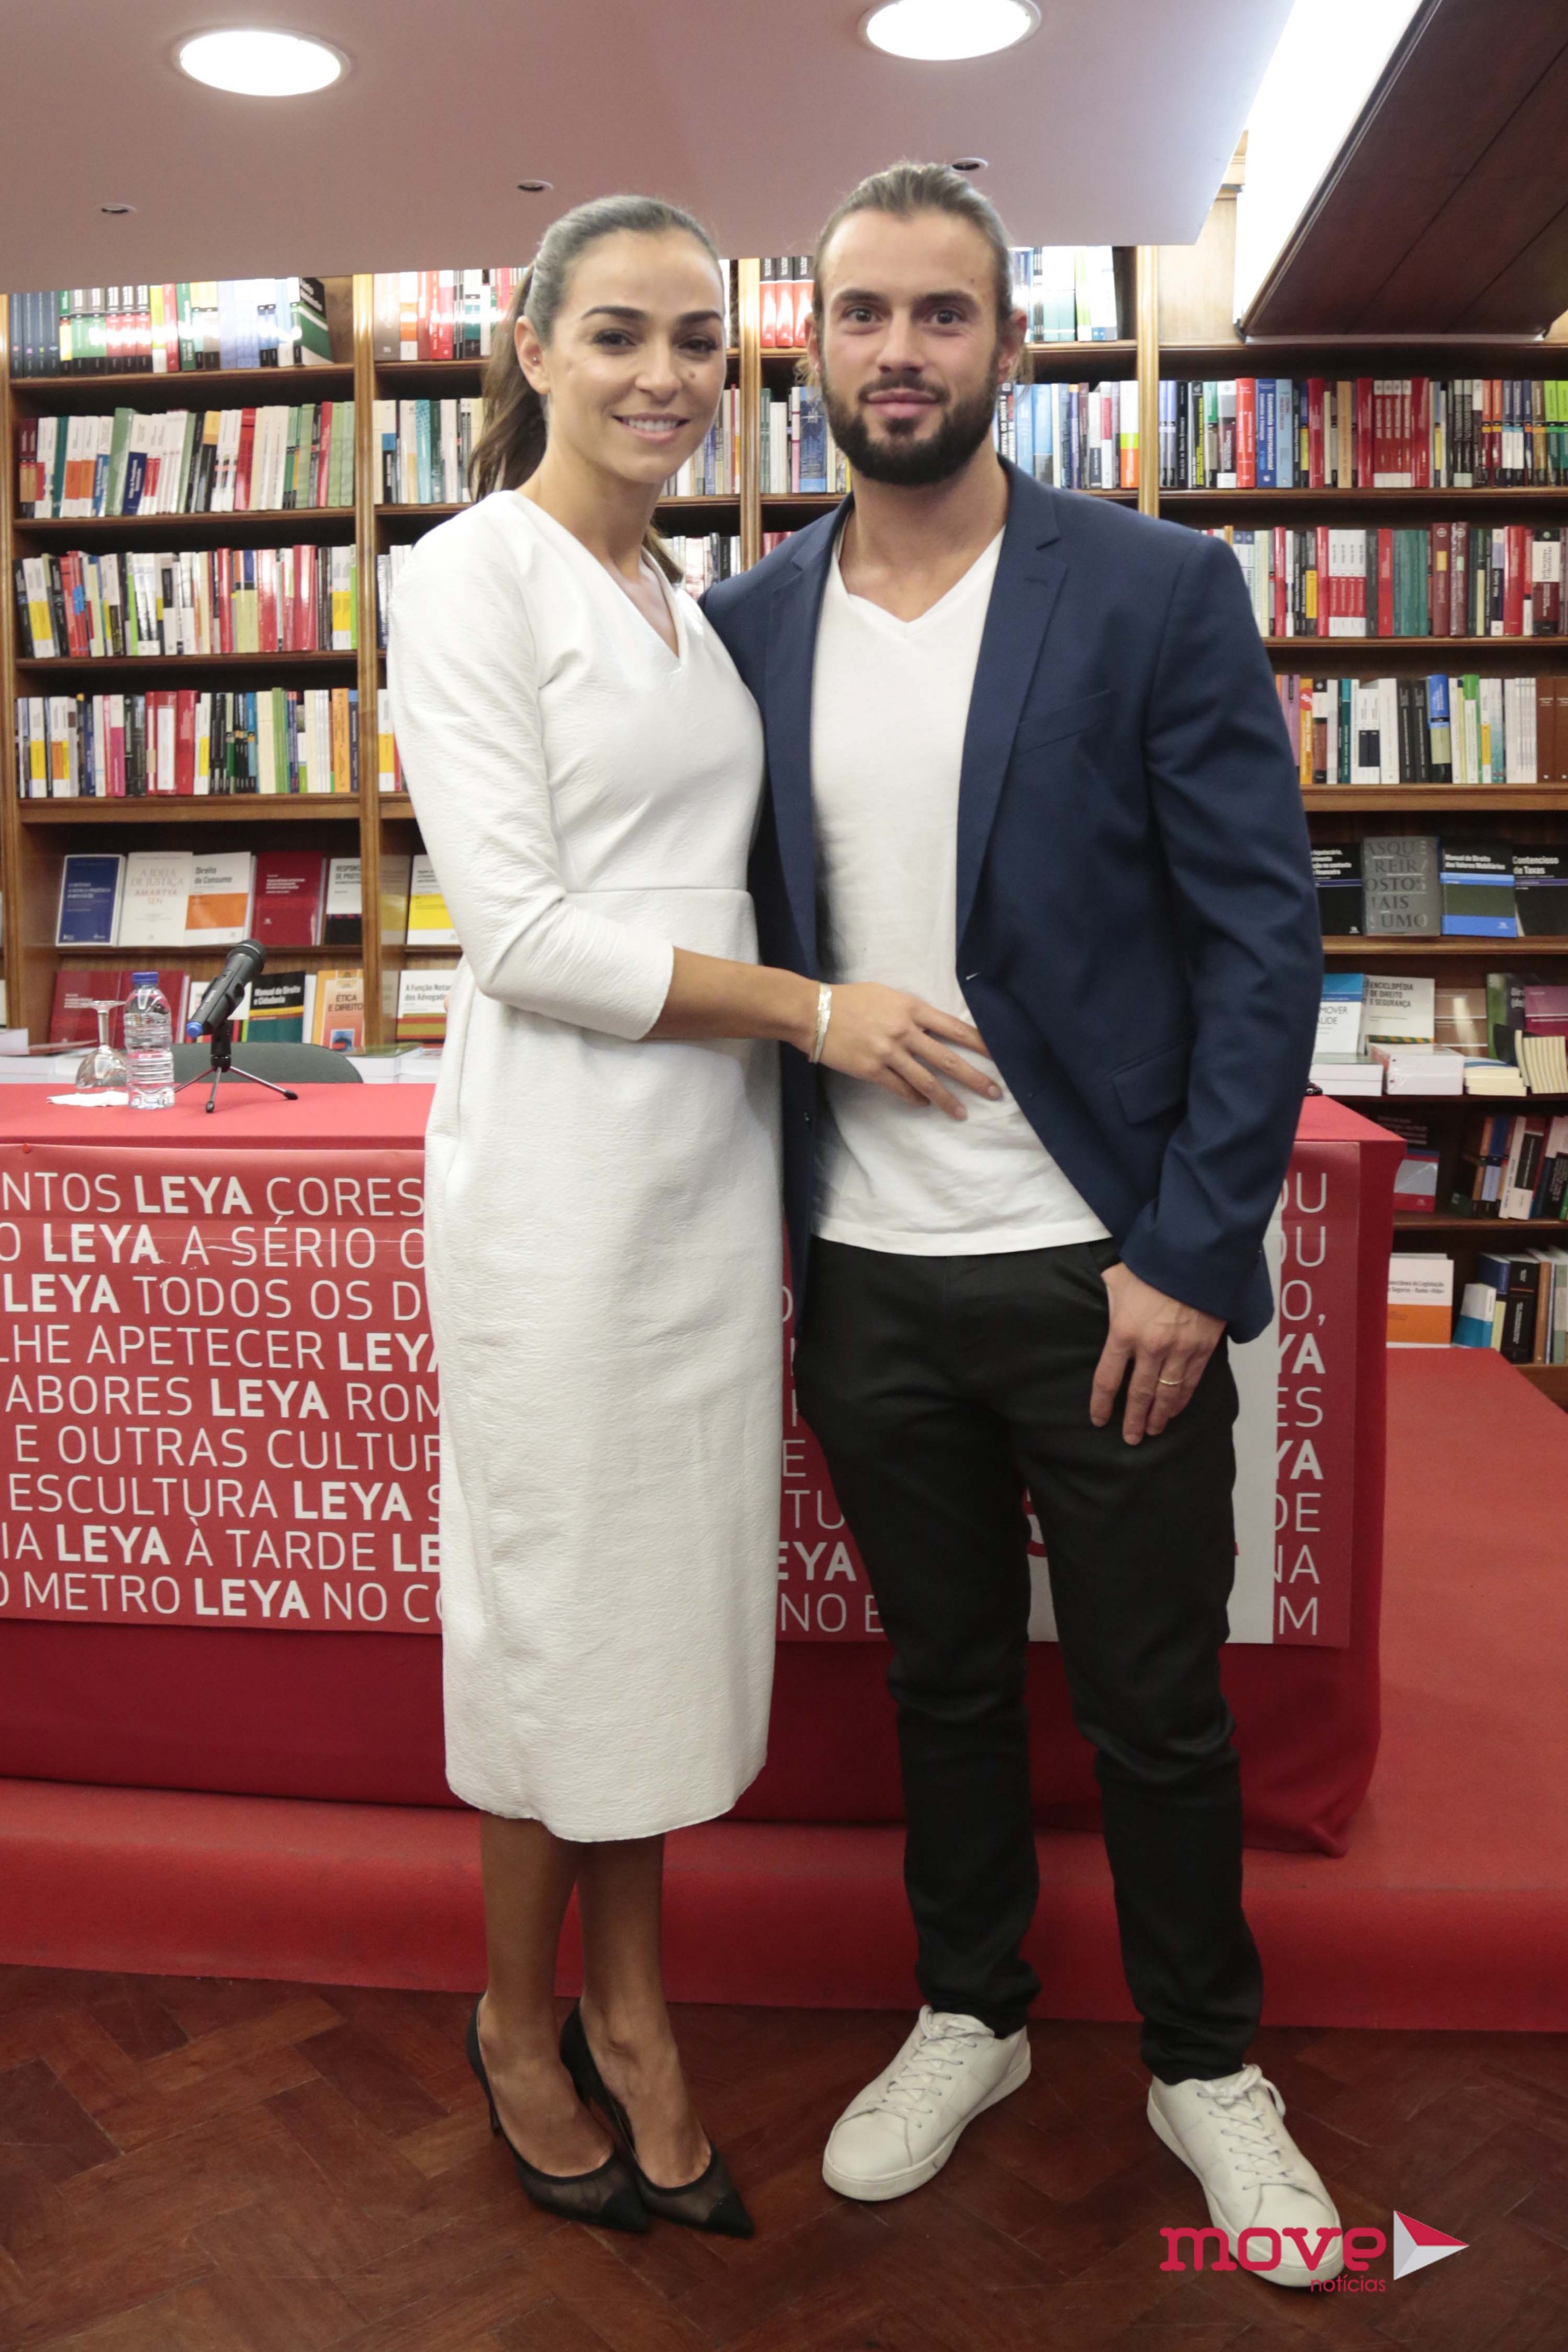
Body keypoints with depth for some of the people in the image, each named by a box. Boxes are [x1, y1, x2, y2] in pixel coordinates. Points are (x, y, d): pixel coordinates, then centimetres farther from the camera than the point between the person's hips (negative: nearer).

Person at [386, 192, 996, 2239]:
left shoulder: (686, 598, 15)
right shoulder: (473, 575, -7)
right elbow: (519, 930, -16)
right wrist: (815, 1008, -14)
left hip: (713, 1152, 7)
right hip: (563, 1163, -7)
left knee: (678, 1583, 13)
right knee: (556, 1593, 6)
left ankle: (628, 2002, 32)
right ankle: (519, 2017, 29)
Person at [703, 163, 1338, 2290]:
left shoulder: (1161, 593, -5)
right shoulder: (750, 625, 5)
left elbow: (1263, 938, -8)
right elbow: (745, 952, 9)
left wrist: (1192, 1258, -13)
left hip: (1109, 1275, -3)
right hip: (863, 1286, 3)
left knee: (1156, 1705, 11)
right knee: (944, 1678, 18)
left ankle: (1207, 2067, 35)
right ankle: (969, 2018, 40)